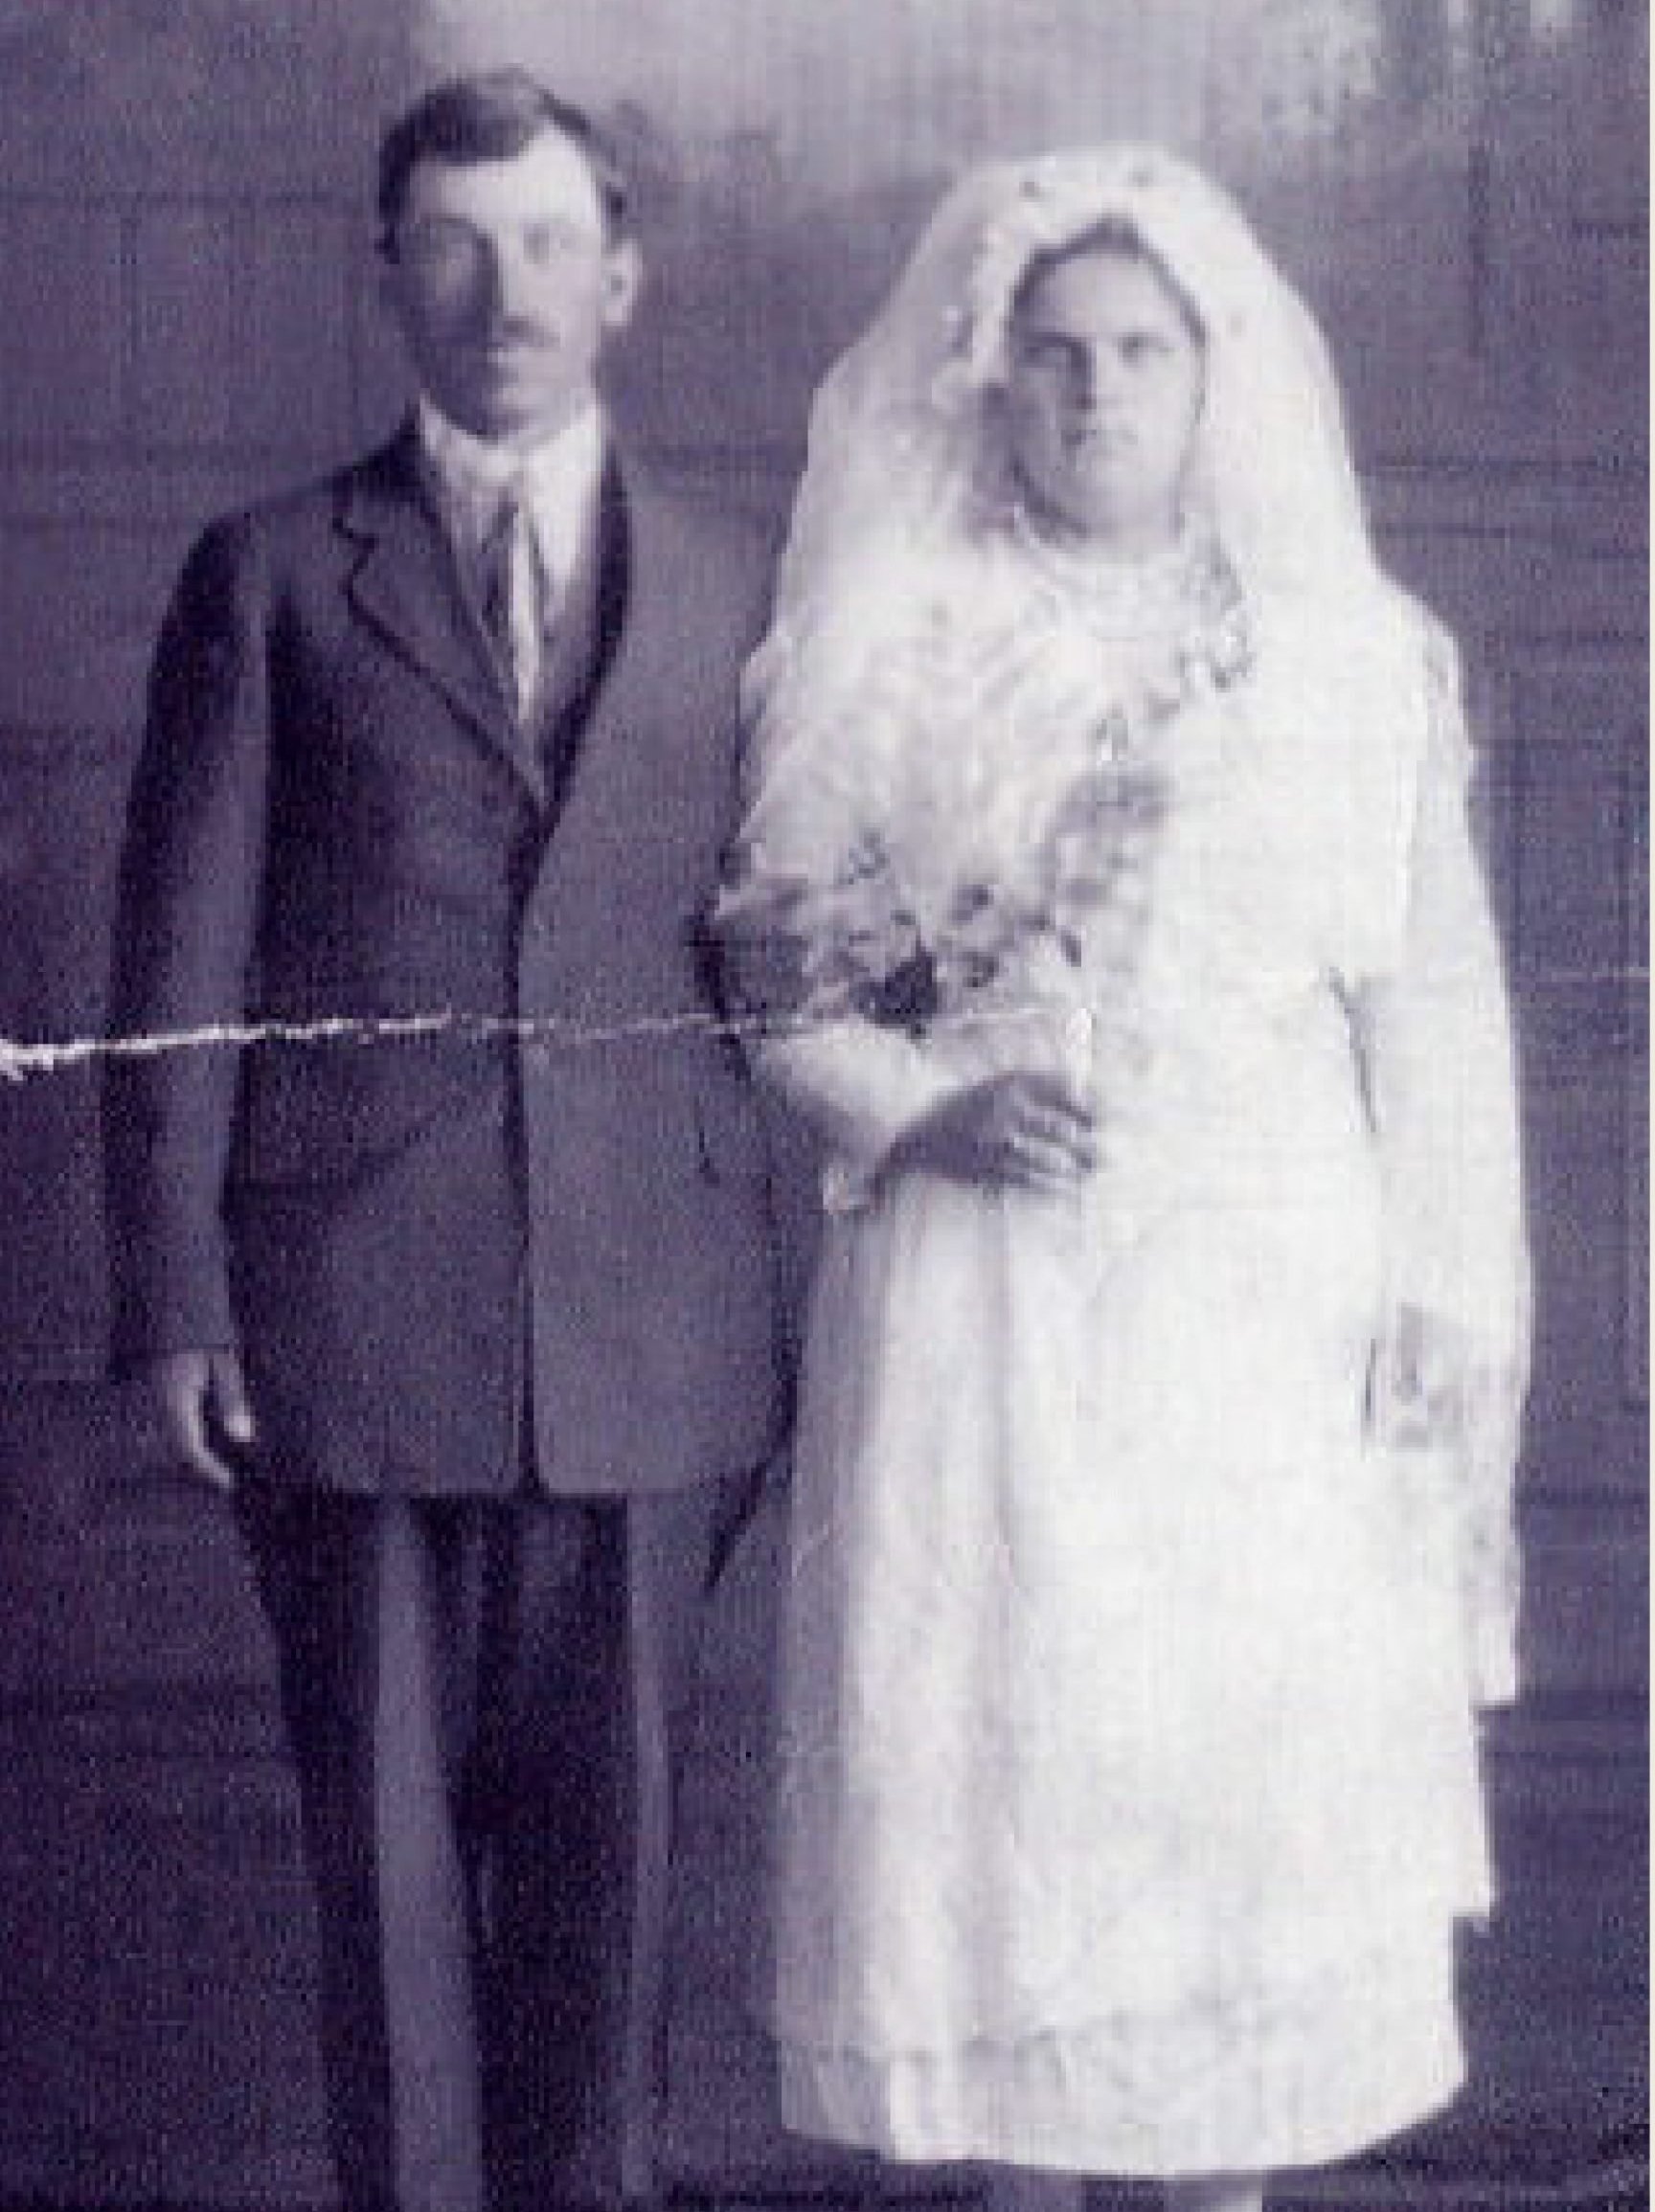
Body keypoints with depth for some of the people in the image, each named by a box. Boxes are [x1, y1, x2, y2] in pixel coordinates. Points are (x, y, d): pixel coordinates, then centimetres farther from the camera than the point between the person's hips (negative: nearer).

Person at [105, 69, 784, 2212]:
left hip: (650, 1329, 1)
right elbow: (177, 964, 3)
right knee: (390, 1840, 5)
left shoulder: (733, 591, 12)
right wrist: (173, 1298, -4)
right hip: (350, 1317, -1)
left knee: (608, 1838, 7)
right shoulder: (271, 576, 7)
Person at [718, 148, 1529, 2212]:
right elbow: (781, 977, 7)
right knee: (985, 1744, -1)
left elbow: (1431, 1001, 6)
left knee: (1253, 1761, 0)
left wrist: (1443, 1299, -1)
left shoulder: (1353, 654, 8)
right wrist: (930, 1113, -11)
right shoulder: (888, 656, 6)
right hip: (977, 1317, 0)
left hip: (1265, 1307, 1)